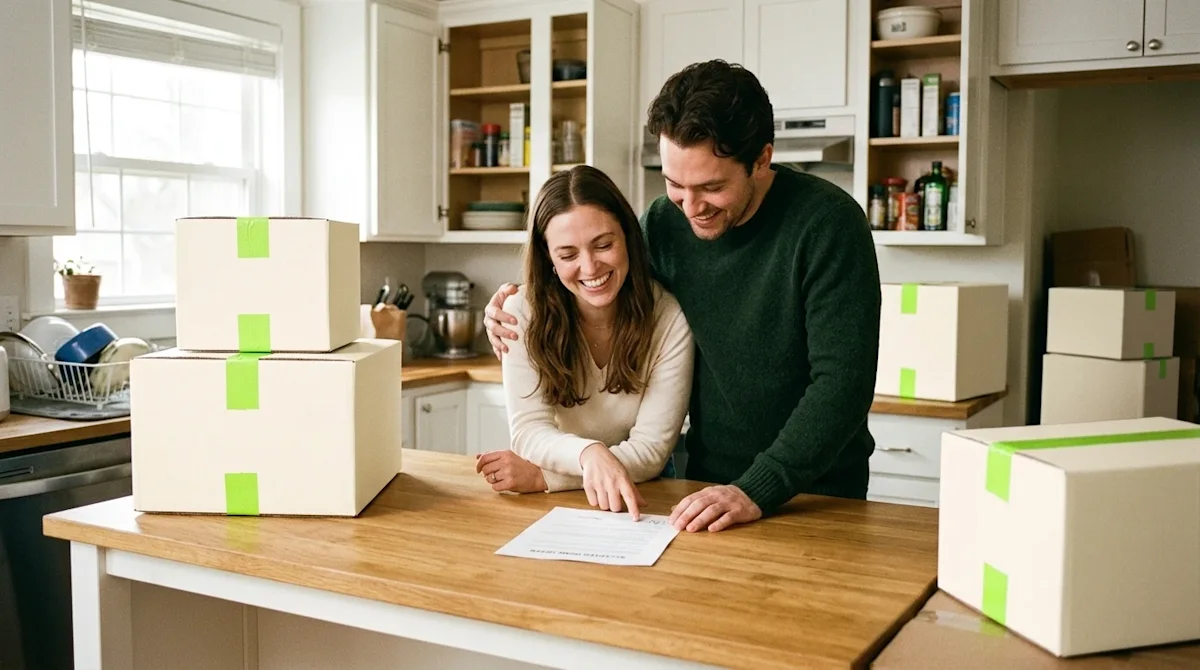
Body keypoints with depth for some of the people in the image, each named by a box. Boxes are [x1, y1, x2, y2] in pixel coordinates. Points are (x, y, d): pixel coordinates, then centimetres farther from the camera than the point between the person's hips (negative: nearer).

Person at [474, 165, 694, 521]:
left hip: (640, 499, -1)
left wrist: (542, 476, -23)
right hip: (553, 507, 1)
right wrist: (589, 453, -36)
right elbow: (529, 431, -15)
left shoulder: (669, 319, -16)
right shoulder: (524, 311, -12)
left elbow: (652, 449, -15)